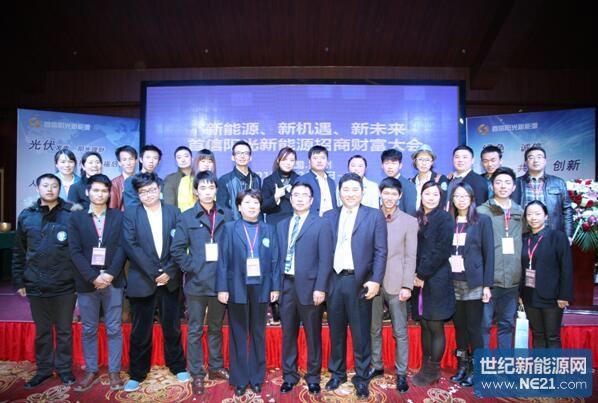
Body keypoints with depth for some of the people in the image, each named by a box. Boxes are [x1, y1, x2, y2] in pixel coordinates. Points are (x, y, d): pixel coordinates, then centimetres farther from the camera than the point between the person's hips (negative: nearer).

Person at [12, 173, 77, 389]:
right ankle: (43, 369, 32)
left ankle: (64, 368, 26)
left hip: (65, 285, -3)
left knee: (64, 330, 11)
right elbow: (19, 253, 10)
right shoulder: (26, 216, 5)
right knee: (42, 331, 16)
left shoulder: (71, 214, -6)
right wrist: (19, 281, 8)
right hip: (35, 286, 3)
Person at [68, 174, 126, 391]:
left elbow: (122, 248, -3)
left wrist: (110, 274, -14)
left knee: (114, 329, 6)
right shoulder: (76, 217, 4)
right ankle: (91, 371, 23)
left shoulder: (119, 216, 4)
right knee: (88, 330, 10)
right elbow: (75, 251, -3)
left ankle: (114, 371, 17)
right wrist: (93, 277, -13)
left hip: (113, 280, 0)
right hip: (86, 281, 1)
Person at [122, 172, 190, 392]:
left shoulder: (173, 211, 3)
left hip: (170, 280, 1)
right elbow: (130, 246, -11)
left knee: (172, 328, 13)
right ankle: (137, 374, 26)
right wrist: (153, 273, -15)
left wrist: (170, 271, -11)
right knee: (140, 331, 9)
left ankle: (177, 366, 30)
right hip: (142, 281, -1)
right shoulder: (130, 214, -1)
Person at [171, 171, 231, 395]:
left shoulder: (226, 216, 2)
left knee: (216, 328, 17)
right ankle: (197, 374, 22)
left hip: (220, 281, 2)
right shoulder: (187, 217, -1)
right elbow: (176, 249, -4)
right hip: (196, 282, -1)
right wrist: (192, 268, -11)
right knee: (195, 330, 9)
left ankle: (216, 367, 32)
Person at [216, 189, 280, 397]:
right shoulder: (230, 228, 1)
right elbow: (223, 260, -4)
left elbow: (275, 260, 4)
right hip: (237, 288, -1)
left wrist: (275, 287, -1)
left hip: (261, 287, 2)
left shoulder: (269, 230, 6)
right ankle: (239, 379, 22)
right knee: (238, 334, 10)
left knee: (258, 334, 12)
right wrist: (222, 288, -9)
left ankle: (257, 377, 26)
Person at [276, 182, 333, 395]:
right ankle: (289, 376, 28)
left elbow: (325, 259, -8)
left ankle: (313, 377, 25)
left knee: (313, 335, 9)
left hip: (309, 286, -4)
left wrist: (320, 288, -15)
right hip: (286, 285, 4)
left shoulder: (321, 224, -2)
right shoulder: (281, 225, 12)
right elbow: (279, 257, 11)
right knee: (288, 334, 12)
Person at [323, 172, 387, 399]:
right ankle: (337, 372, 31)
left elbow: (380, 251, -3)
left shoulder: (374, 216, 1)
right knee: (336, 331, 14)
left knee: (361, 333, 7)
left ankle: (361, 378, 23)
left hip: (360, 281, -2)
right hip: (334, 280, 3)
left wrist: (376, 280, -12)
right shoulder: (329, 216, 9)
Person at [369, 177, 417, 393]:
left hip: (395, 283, -1)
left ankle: (401, 373, 19)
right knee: (374, 329, 14)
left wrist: (407, 286, -9)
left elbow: (411, 257, -2)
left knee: (400, 332, 6)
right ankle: (376, 366, 30)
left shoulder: (409, 221, 1)